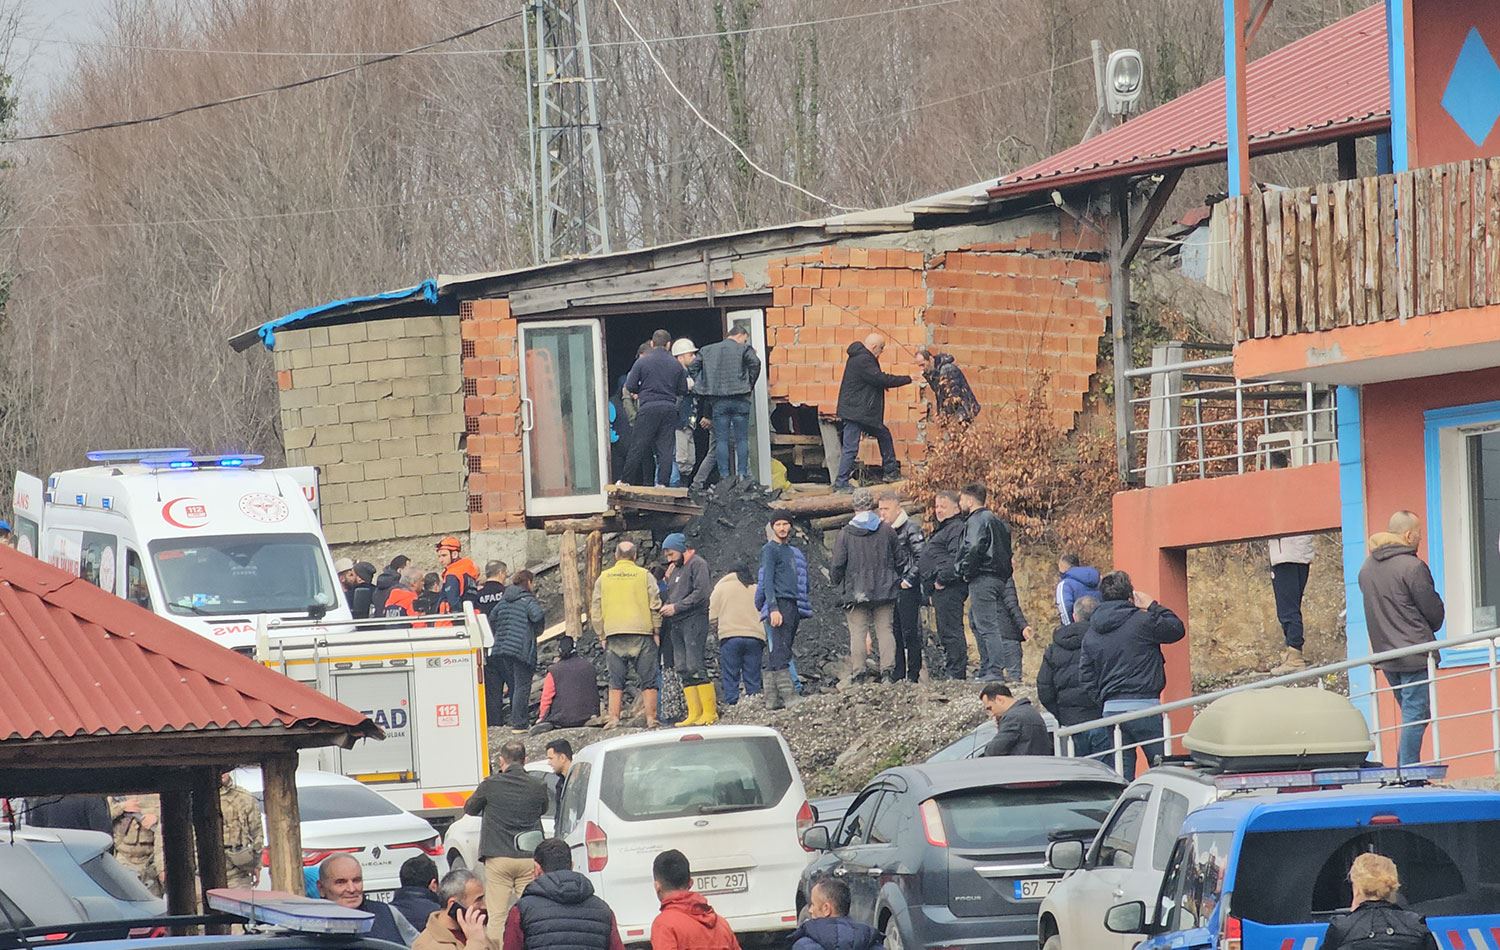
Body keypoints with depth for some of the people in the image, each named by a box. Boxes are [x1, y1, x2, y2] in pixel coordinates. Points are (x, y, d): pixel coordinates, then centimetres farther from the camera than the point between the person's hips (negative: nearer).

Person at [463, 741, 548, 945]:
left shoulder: (491, 785, -6)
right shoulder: (537, 786, -1)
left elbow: (469, 809, 9)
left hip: (498, 857, -2)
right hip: (529, 858, 2)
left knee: (497, 915, 1)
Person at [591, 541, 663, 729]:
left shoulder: (603, 578, 8)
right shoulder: (645, 576, 1)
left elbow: (596, 611, 8)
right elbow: (655, 606, -1)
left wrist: (602, 636, 15)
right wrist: (656, 632, 6)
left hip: (614, 635, 2)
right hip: (642, 633, -2)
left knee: (616, 681, 5)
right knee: (647, 680, 2)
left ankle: (613, 718, -4)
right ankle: (651, 719, -4)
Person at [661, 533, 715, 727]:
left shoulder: (697, 564, -4)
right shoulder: (675, 569, 23)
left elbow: (701, 593, -15)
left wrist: (676, 607, -14)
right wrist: (667, 580, 5)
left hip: (694, 620, -9)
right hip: (676, 624, 9)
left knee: (695, 667, -14)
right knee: (683, 669, 3)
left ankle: (710, 712, -13)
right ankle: (694, 714, 3)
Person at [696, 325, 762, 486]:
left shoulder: (707, 351, 13)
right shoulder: (743, 349, 1)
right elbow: (755, 363, -15)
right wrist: (750, 385, -2)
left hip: (718, 400, 2)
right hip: (740, 400, -2)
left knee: (721, 440, 4)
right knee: (742, 439, 3)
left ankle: (725, 477, 0)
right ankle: (742, 475, -1)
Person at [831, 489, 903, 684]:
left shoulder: (845, 533, -5)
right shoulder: (886, 530, 2)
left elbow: (837, 565, -5)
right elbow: (899, 560, 9)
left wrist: (834, 580, 16)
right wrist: (896, 582, 25)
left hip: (855, 593, -2)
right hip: (885, 591, 2)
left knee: (857, 633, 0)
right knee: (886, 630, 4)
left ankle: (857, 672, -4)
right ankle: (888, 671, -3)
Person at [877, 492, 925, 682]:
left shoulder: (911, 528, -6)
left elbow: (921, 558, -11)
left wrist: (909, 580, -14)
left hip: (907, 589, -7)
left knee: (910, 631, -4)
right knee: (893, 632, 8)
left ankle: (913, 674, -1)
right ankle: (897, 674, 13)